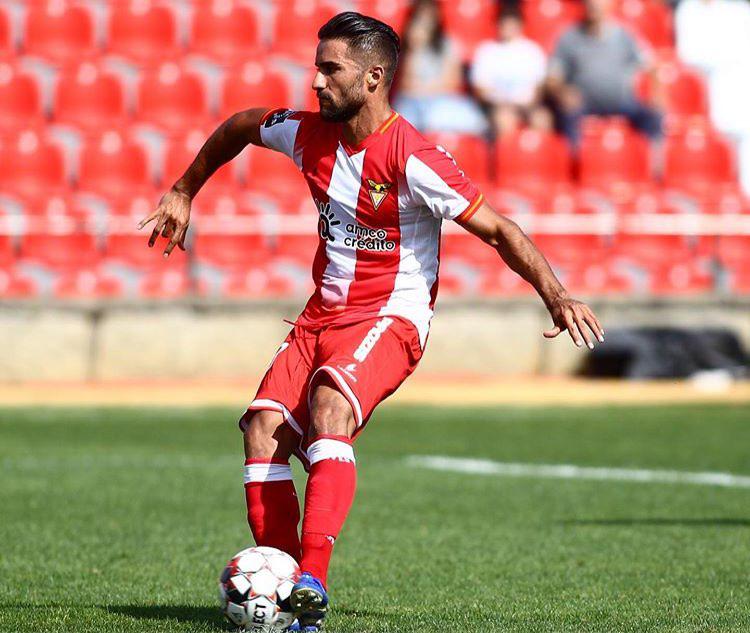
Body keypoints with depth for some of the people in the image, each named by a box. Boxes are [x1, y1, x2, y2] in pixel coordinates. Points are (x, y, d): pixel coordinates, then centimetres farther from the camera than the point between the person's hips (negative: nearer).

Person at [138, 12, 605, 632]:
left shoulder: (413, 160, -18)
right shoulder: (308, 135, 3)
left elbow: (499, 230, -17)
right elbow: (240, 126, 25)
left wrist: (556, 296, -28)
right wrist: (184, 194, 32)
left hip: (391, 319, -7)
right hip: (322, 316, 7)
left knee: (330, 407, -34)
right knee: (264, 426, -14)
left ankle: (312, 582, -40)